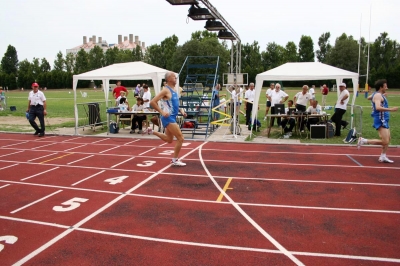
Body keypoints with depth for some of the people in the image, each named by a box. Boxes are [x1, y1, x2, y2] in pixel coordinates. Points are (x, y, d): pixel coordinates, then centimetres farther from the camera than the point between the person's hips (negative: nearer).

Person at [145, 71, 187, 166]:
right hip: (168, 118, -9)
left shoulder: (174, 90, 13)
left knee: (169, 140, 21)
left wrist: (181, 110, 10)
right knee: (181, 138, -7)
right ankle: (175, 160, 6)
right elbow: (152, 102, -19)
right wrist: (162, 112, -23)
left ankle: (151, 131, 31)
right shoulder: (166, 90, -15)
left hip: (172, 117, 10)